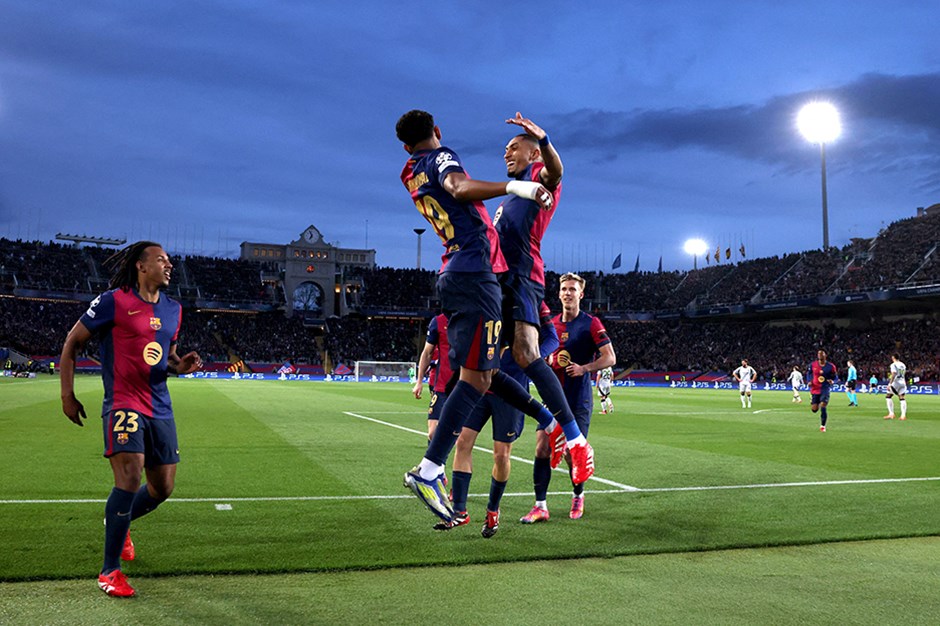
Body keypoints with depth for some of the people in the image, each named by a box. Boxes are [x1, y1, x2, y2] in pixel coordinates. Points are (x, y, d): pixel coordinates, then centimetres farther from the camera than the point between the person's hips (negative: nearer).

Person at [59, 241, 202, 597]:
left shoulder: (173, 310, 13)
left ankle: (117, 522, 41)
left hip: (160, 409, 7)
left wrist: (181, 366, 2)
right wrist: (67, 395, -2)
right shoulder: (113, 301, -6)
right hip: (123, 405, -7)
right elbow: (72, 343, 1)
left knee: (163, 488, 9)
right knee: (130, 480, -19)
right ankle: (109, 571, -4)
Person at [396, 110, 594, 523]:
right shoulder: (441, 157, -1)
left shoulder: (411, 175, 21)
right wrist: (513, 187, -36)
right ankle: (428, 471, -19)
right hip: (474, 275, -9)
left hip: (453, 277, 9)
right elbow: (459, 187, -25)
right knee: (475, 377, -13)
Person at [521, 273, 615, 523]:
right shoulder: (551, 324, 10)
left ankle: (578, 497, 26)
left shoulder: (591, 323, -4)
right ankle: (541, 506, -1)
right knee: (542, 448, -6)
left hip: (579, 400, -4)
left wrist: (584, 368, -21)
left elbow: (610, 357, -8)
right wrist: (550, 360, -2)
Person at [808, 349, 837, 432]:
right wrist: (810, 381, -1)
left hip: (825, 389, -2)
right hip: (814, 389, 2)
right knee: (814, 409, 0)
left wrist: (832, 381, -16)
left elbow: (835, 376, 6)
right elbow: (809, 373, 16)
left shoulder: (830, 367, -4)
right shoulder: (813, 365, 0)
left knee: (823, 407, -16)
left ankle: (822, 426, 2)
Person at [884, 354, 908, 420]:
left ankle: (891, 414, -6)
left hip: (895, 382, -7)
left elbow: (894, 374, -20)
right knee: (902, 398, 6)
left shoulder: (894, 365, -10)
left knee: (888, 397, 0)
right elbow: (904, 374, 19)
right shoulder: (903, 365, 13)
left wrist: (890, 384, -22)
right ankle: (903, 415, -1)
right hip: (903, 382, 7)